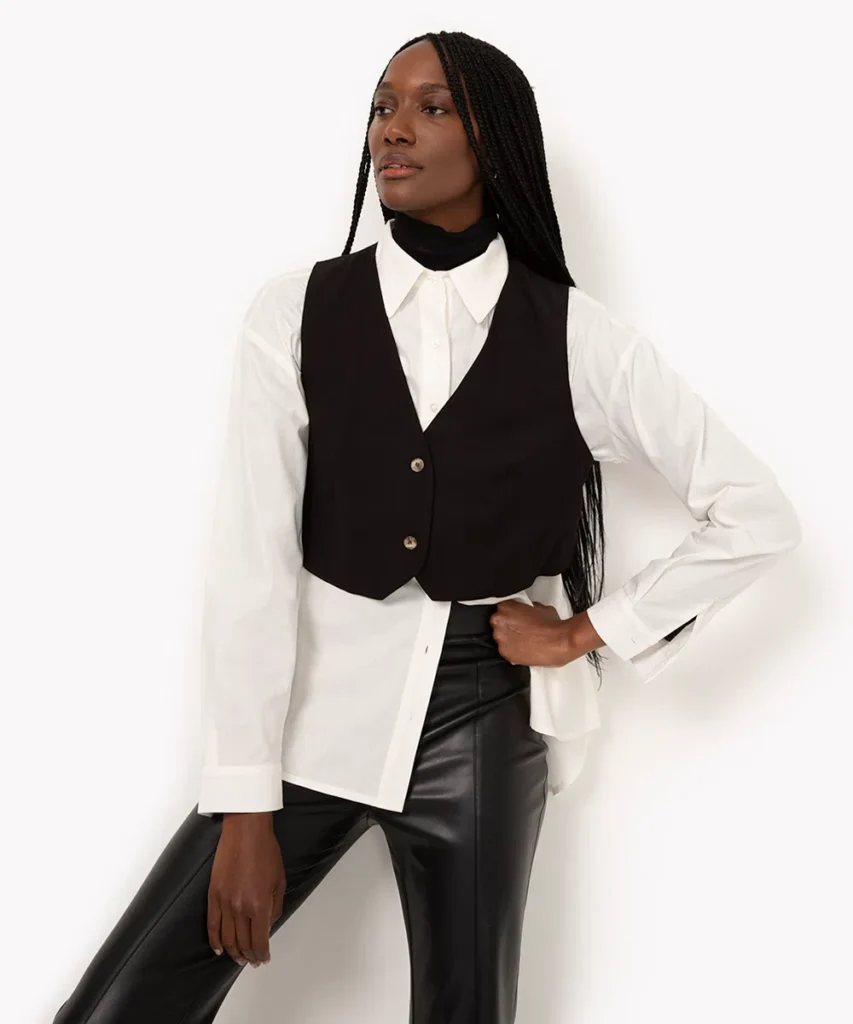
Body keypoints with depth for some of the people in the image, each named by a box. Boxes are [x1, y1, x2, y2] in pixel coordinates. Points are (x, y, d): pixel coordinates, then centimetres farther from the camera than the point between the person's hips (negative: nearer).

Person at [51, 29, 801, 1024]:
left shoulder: (575, 337, -2)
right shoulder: (297, 311, -2)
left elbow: (758, 515, 3)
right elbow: (251, 561, -8)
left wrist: (590, 631, 1)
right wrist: (245, 810, -12)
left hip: (482, 727, 0)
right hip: (315, 711, 0)